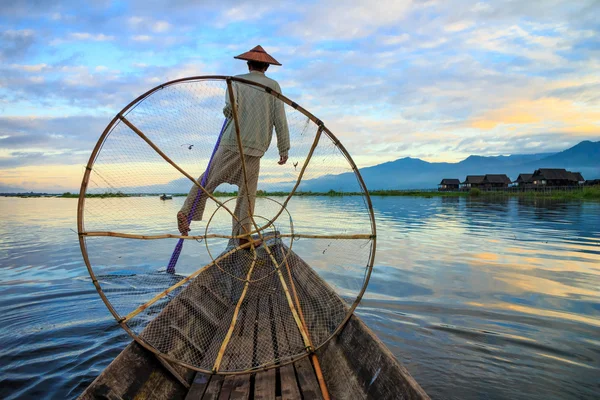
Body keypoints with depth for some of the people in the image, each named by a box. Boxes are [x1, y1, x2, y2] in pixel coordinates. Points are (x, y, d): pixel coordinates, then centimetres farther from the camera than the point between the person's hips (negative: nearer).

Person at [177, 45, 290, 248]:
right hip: (254, 148, 0)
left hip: (230, 143, 1)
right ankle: (243, 235, 7)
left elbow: (231, 106, -12)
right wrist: (284, 149, 5)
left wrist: (228, 114, 12)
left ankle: (186, 211, 4)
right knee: (247, 193, 5)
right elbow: (280, 120, 1)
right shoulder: (273, 85, 7)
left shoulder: (237, 81, 7)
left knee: (209, 179, 11)